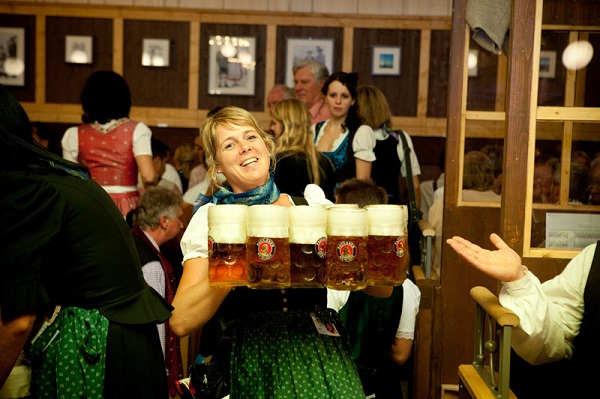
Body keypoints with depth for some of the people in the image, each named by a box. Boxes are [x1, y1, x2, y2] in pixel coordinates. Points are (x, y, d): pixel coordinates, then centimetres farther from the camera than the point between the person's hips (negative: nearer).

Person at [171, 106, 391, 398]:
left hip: (321, 352, 2)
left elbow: (382, 290, 8)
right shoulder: (211, 218, 6)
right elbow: (181, 321, -6)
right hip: (253, 361, -2)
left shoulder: (313, 202, 11)